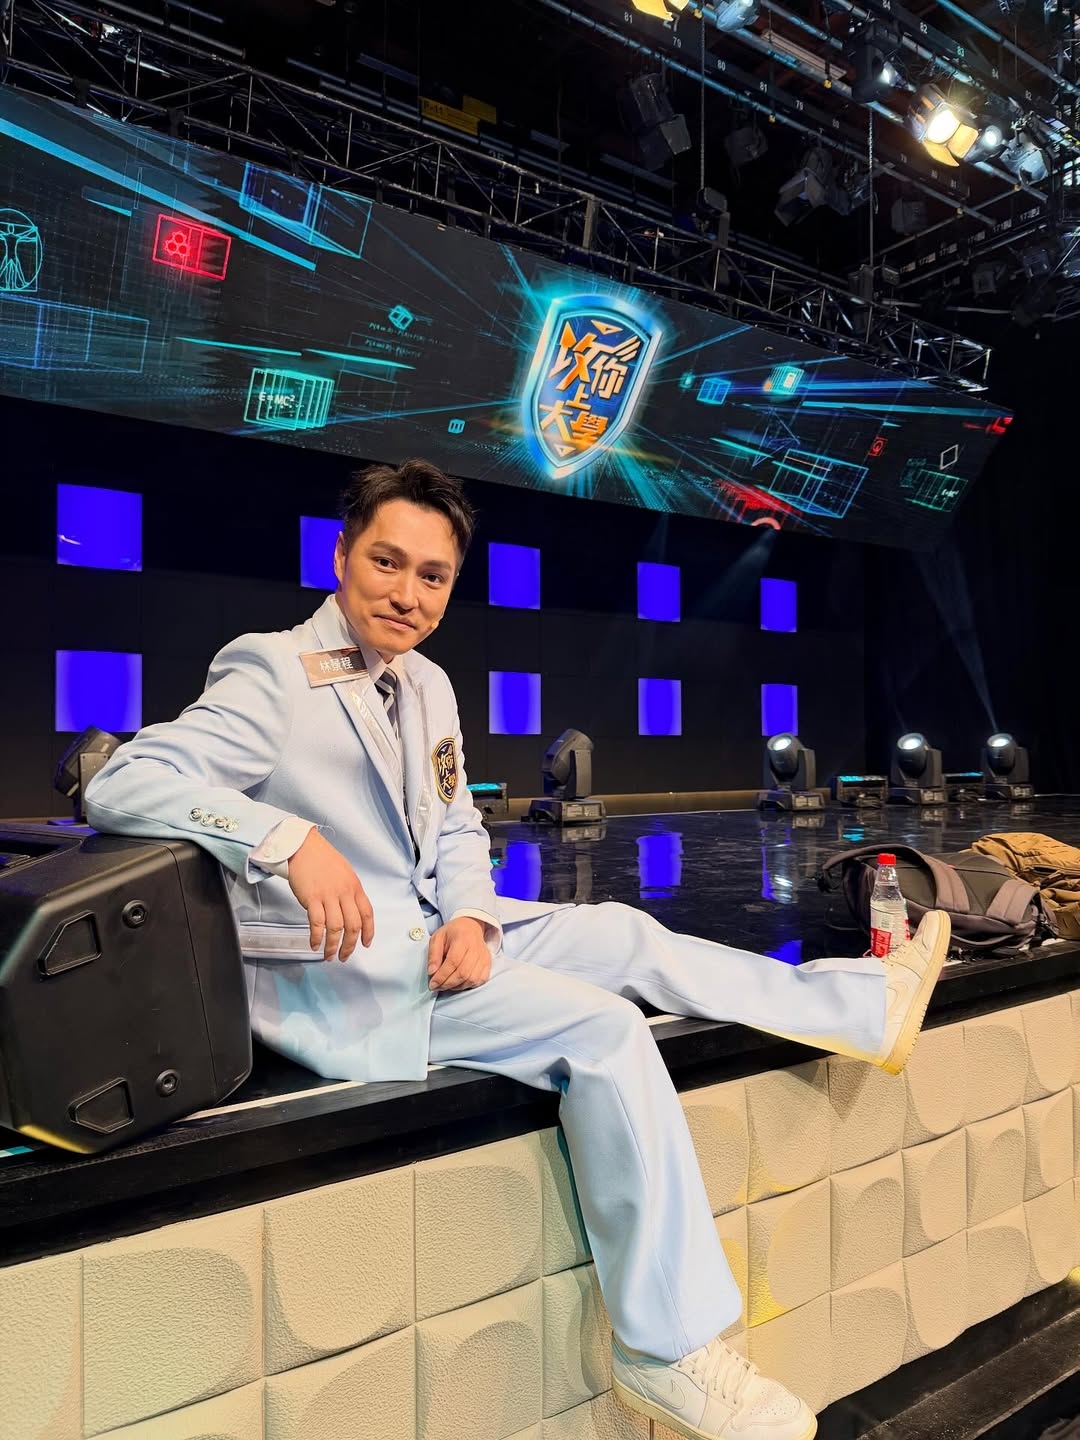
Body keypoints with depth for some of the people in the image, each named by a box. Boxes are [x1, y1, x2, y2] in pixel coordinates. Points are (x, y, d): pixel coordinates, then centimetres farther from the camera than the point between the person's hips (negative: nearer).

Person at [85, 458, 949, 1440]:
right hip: (328, 973, -8)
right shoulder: (277, 677, -14)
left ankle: (866, 1007, 18)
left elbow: (457, 828, 14)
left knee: (625, 934, 3)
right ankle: (668, 1351, -7)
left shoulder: (427, 686, 10)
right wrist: (291, 839, -39)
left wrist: (471, 917, -7)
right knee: (604, 1027, -18)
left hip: (429, 935, 8)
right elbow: (122, 783, -25)